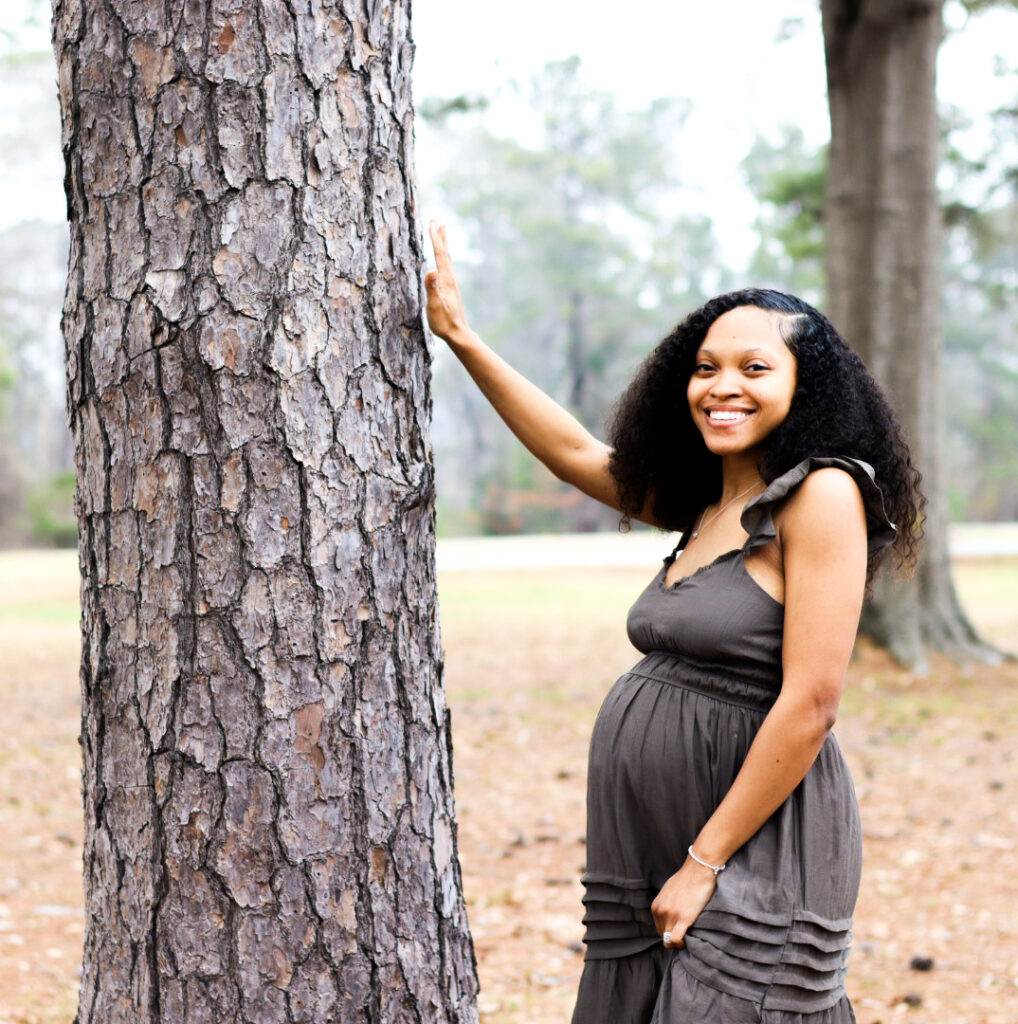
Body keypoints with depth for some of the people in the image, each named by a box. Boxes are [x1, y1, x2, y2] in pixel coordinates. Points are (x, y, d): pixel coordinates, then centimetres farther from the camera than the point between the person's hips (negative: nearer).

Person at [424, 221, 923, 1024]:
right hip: (648, 840, 8)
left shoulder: (823, 494, -13)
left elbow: (810, 703, -18)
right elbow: (575, 453, 24)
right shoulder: (708, 504, 10)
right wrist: (460, 335, 23)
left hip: (756, 842, -8)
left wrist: (706, 862, -15)